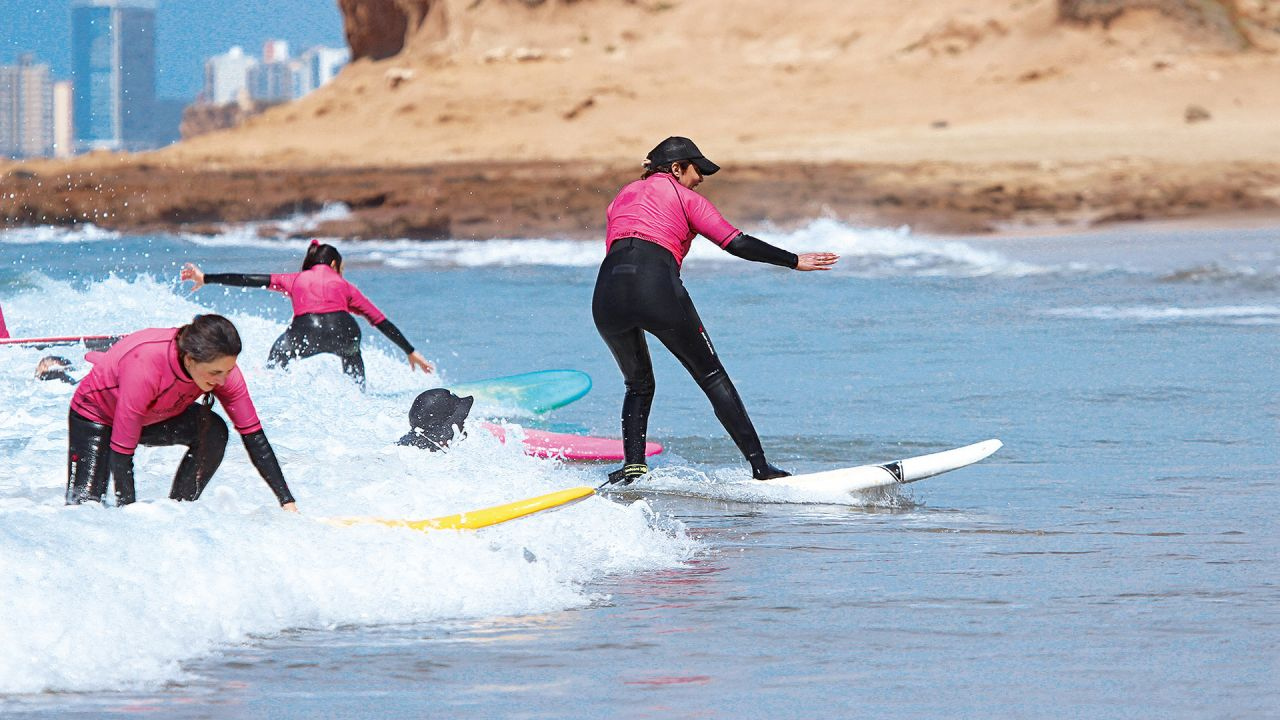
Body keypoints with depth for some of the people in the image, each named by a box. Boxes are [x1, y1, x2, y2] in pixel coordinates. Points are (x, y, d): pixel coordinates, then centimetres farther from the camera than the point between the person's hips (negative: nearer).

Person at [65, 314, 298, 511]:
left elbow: (253, 435, -19)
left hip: (155, 417, 5)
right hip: (96, 412, -5)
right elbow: (121, 452, -37)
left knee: (214, 431, -23)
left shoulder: (222, 365, -27)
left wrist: (287, 501, -22)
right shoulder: (144, 366, -43)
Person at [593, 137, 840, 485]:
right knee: (713, 378, 7)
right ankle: (759, 466, 3)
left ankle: (632, 466, 7)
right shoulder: (685, 198, 15)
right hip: (657, 287, -4)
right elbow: (736, 243, 8)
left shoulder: (624, 195, 29)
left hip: (607, 295, 4)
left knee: (638, 386, 25)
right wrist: (794, 261, 13)